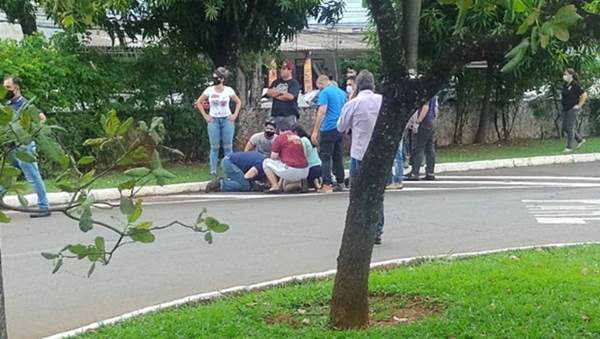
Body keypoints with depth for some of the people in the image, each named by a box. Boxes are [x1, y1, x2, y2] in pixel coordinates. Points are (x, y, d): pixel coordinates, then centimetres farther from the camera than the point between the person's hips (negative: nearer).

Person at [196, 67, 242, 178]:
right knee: (214, 147, 0)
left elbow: (238, 102, 12)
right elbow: (199, 102, 9)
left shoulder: (229, 90, 0)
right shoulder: (209, 90, 1)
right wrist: (205, 115, 3)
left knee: (228, 147, 1)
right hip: (213, 120, 0)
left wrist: (235, 114, 2)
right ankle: (213, 172, 2)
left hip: (227, 119, 0)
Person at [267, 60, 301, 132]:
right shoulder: (277, 82, 17)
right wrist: (281, 92, -5)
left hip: (289, 115, -6)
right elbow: (268, 92, 8)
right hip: (276, 114, 6)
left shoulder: (294, 83, -3)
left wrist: (275, 93, -3)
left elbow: (290, 96, -16)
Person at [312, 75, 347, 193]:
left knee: (325, 157, -4)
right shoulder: (342, 92, 14)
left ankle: (326, 185, -8)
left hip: (329, 129, -7)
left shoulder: (325, 93, -9)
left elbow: (321, 112, -17)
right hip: (340, 129, 7)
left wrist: (315, 131, -18)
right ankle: (340, 182, 16)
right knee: (338, 157, 13)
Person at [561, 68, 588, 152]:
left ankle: (569, 147, 4)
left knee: (570, 128, -4)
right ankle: (580, 140, 24)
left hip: (573, 109, -9)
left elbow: (584, 95, -16)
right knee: (565, 128, 11)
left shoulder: (575, 85, -15)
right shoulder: (566, 85, 9)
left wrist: (579, 105, -14)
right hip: (565, 109, 9)